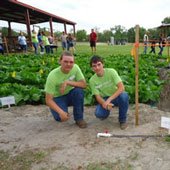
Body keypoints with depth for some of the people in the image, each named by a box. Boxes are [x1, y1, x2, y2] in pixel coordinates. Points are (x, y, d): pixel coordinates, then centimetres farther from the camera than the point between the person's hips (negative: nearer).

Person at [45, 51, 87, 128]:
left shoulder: (75, 67, -17)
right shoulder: (53, 76, -26)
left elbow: (84, 84, -19)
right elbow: (48, 100, -25)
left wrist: (67, 82, -32)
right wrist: (60, 112, -38)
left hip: (70, 94, 3)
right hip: (58, 98, -3)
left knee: (79, 91, -30)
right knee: (61, 117, -27)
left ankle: (79, 118, -11)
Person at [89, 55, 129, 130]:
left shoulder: (111, 71, -19)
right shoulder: (92, 80, -11)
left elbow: (121, 87, -27)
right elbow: (97, 96, -12)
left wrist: (109, 99, -38)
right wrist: (104, 103, -35)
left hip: (116, 96, -1)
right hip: (104, 99, 1)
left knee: (124, 96, -36)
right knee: (98, 114, -29)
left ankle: (122, 119, -9)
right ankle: (105, 113, 13)